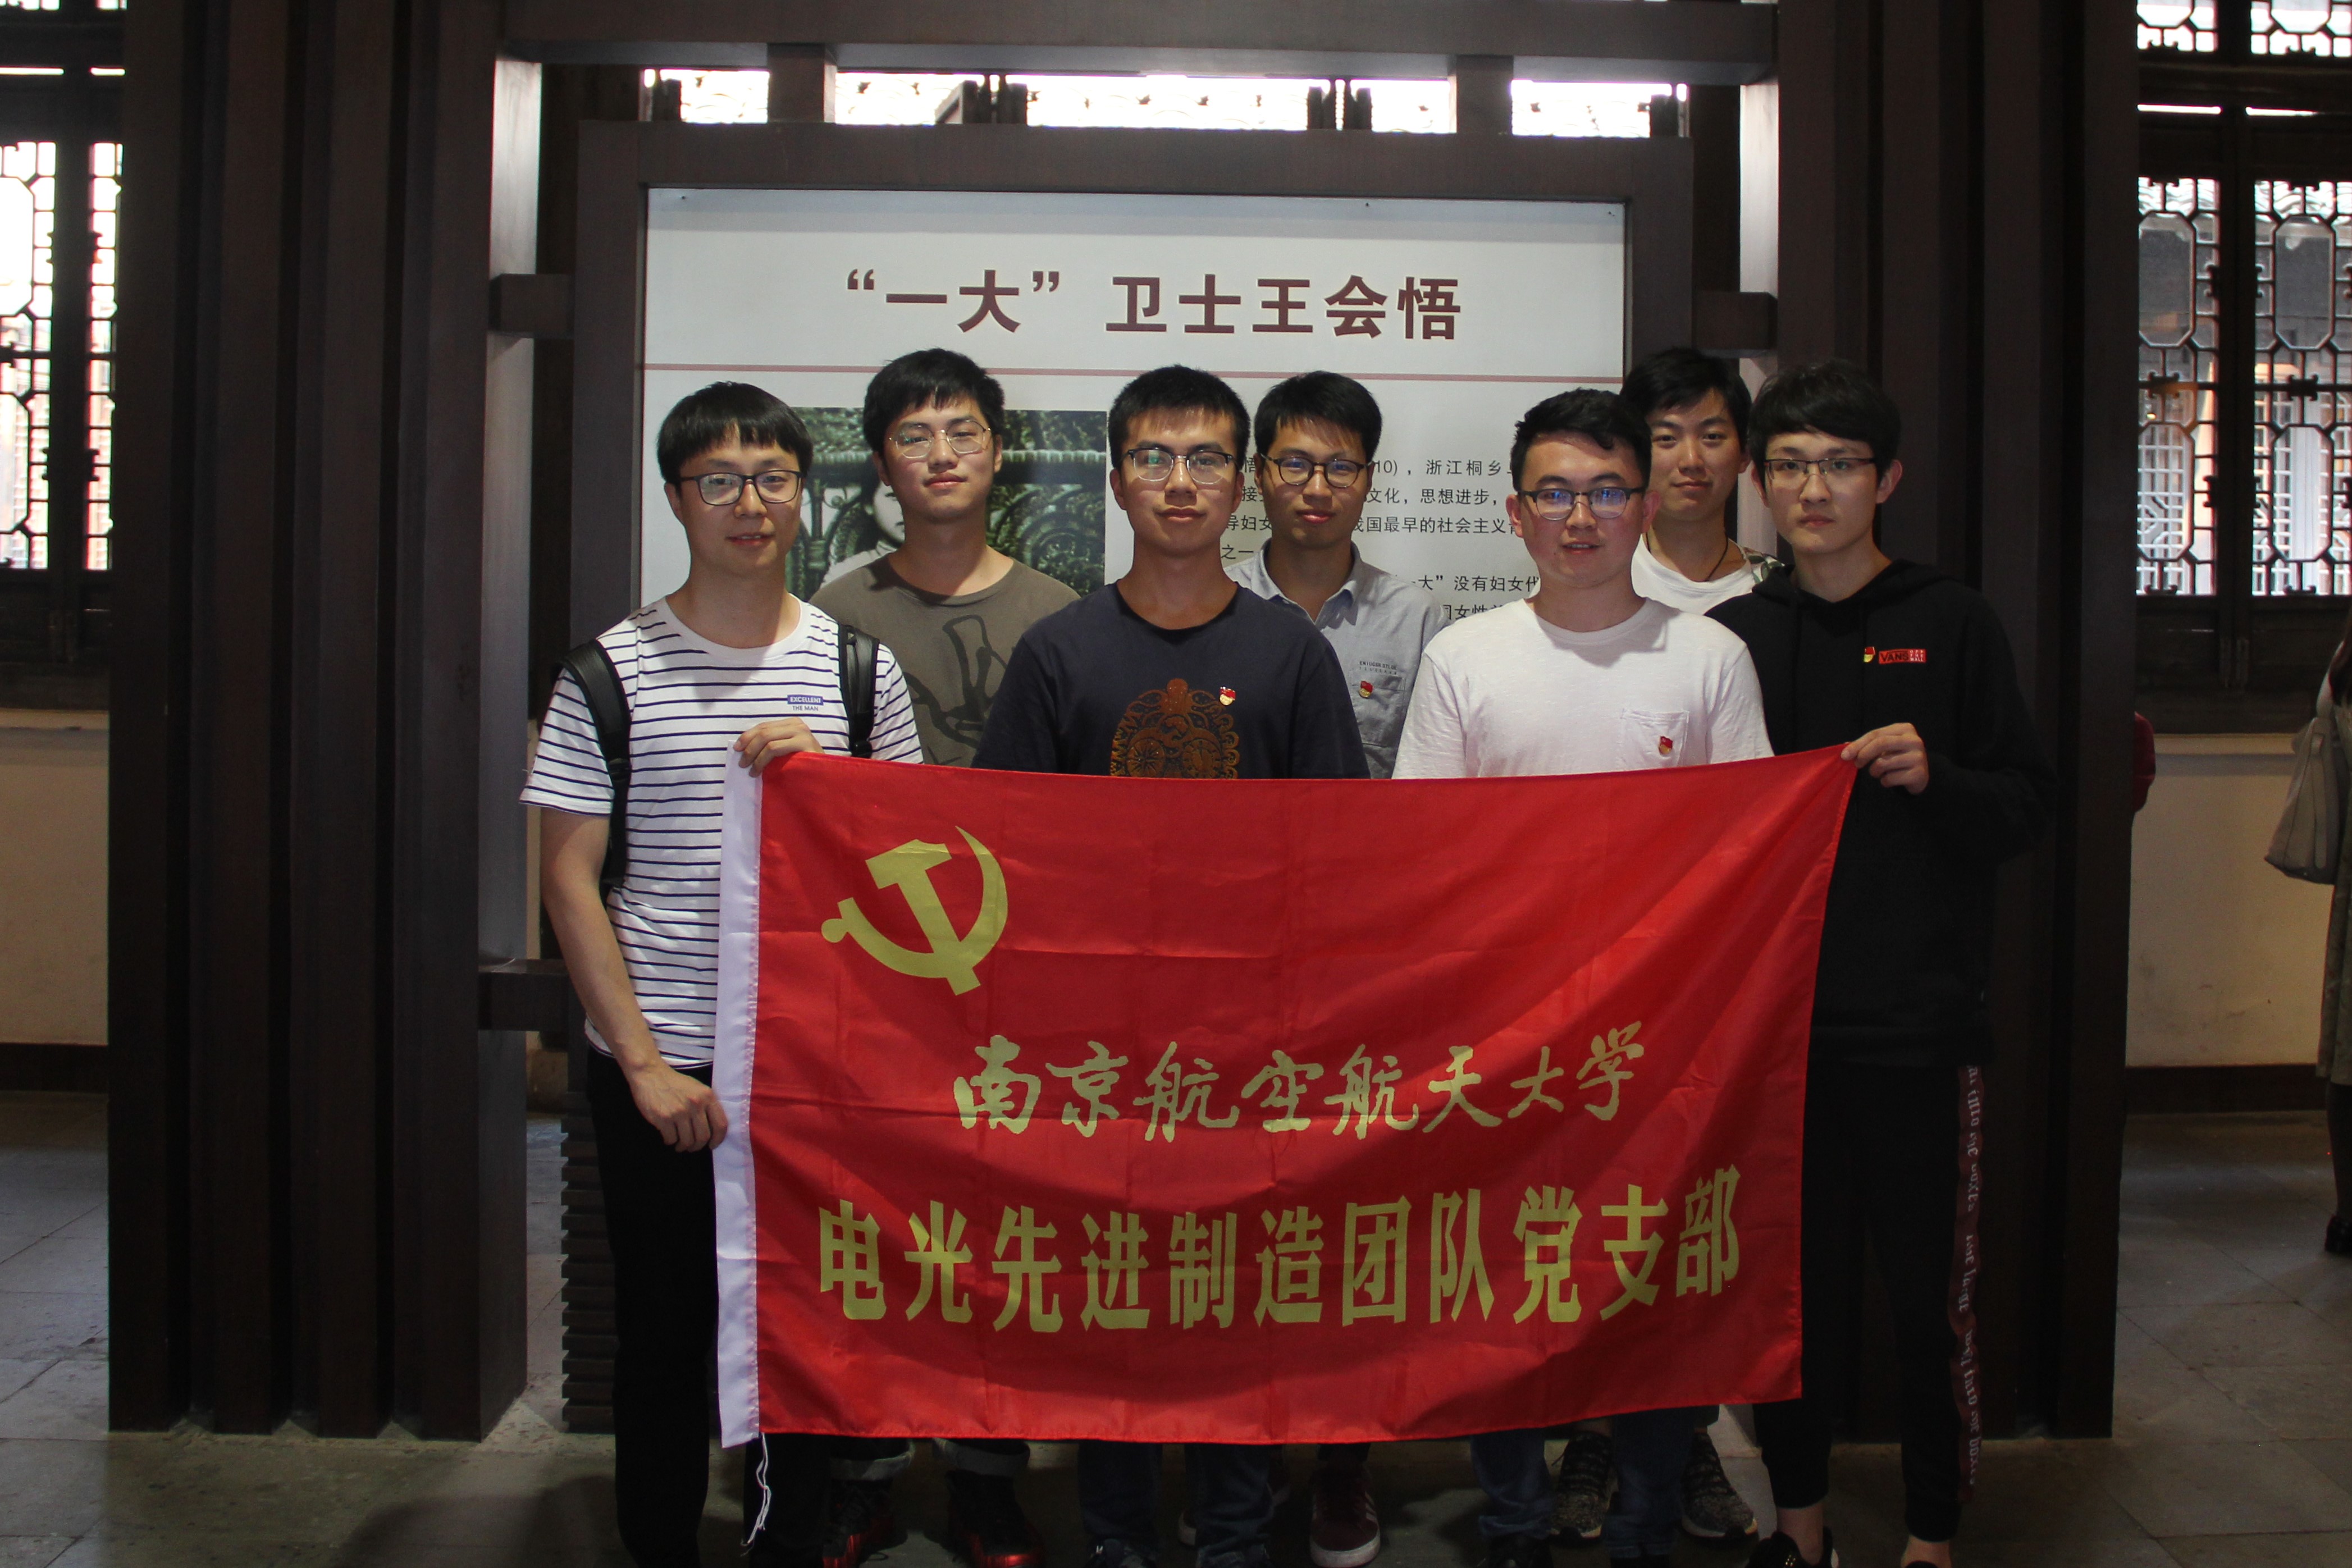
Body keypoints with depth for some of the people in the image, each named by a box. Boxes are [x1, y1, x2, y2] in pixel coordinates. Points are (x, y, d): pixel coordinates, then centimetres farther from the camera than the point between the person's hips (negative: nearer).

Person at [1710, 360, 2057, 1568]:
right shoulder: (1731, 634, 9)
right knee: (1796, 1277, 9)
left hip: (1918, 1017, -2)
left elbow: (2030, 806, 3)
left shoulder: (1951, 623, 3)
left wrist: (1934, 778, -16)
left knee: (1927, 1285, 3)